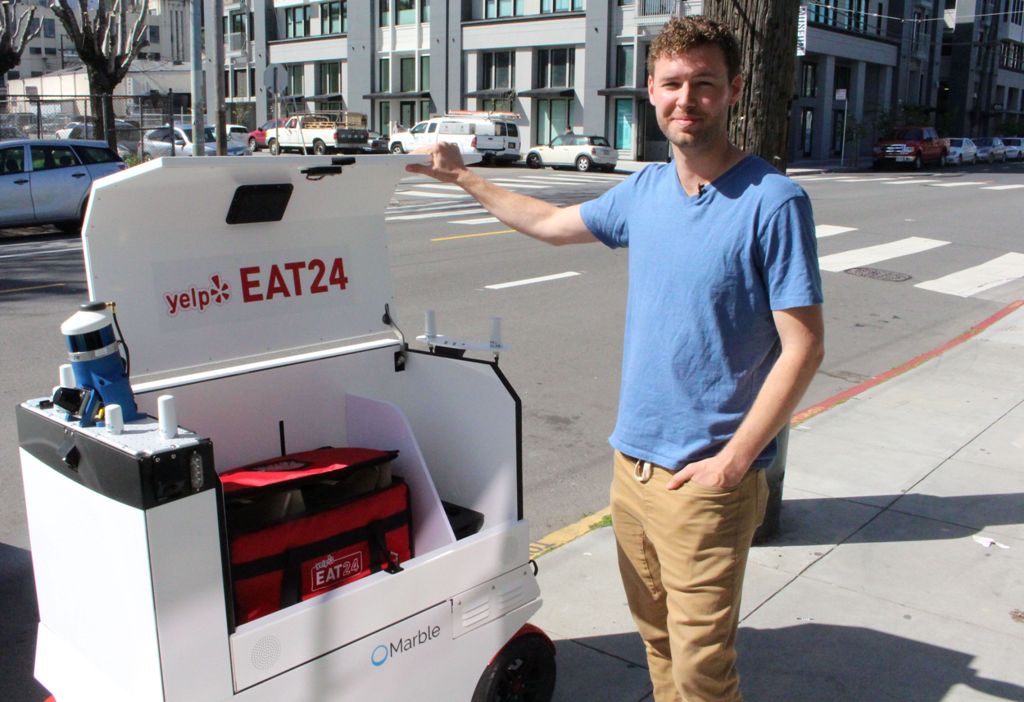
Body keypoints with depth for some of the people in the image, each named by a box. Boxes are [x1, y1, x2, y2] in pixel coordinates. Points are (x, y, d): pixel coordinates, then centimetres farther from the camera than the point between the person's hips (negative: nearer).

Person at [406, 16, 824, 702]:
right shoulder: (645, 189, 6)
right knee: (656, 636, 20)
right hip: (633, 458, 6)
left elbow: (803, 348, -15)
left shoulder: (773, 202, -14)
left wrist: (733, 461, -17)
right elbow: (551, 222, 24)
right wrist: (463, 177, 26)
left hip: (705, 479, -6)